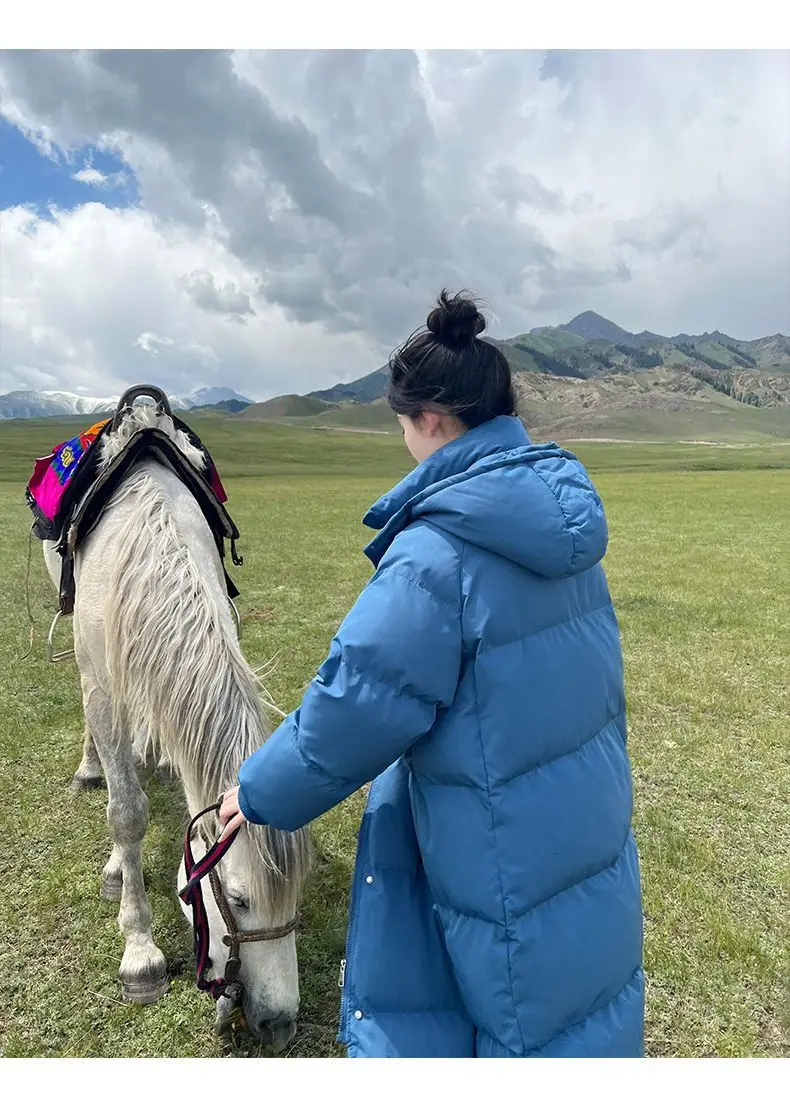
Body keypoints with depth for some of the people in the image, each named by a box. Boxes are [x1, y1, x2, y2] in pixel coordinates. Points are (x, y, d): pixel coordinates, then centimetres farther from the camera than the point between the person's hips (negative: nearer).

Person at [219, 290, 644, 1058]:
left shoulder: (436, 555, -29)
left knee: (536, 1011, 16)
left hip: (508, 850, -7)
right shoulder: (562, 513, -4)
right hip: (587, 814, 8)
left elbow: (355, 706, -24)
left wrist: (261, 792, -6)